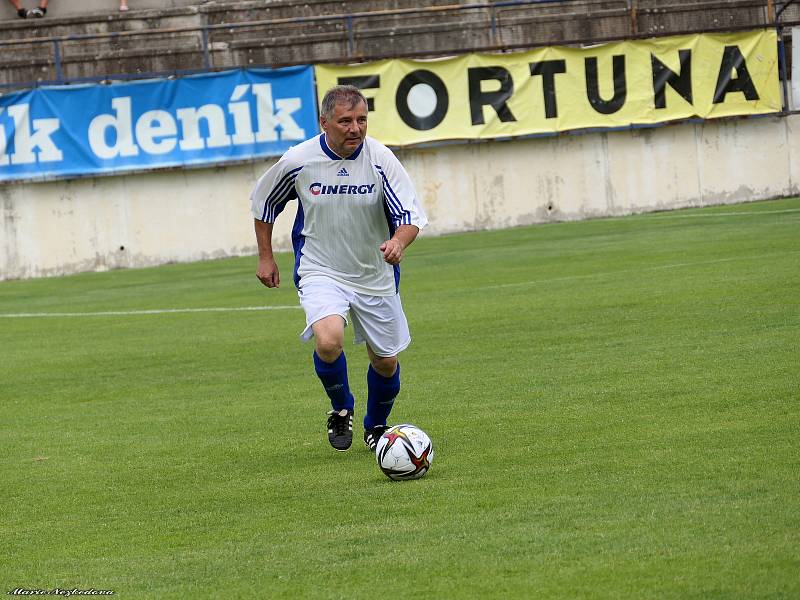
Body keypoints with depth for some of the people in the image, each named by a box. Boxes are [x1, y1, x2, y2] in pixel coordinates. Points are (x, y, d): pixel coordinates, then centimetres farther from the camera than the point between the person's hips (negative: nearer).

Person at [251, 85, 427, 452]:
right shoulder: (298, 161, -12)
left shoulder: (380, 159, -14)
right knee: (328, 340, -28)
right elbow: (263, 202, 7)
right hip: (320, 272, -2)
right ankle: (341, 409, 1)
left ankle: (375, 427, 41)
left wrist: (399, 242, -36)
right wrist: (265, 257, 9)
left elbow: (412, 215, -14)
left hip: (375, 277, 2)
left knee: (386, 362, 11)